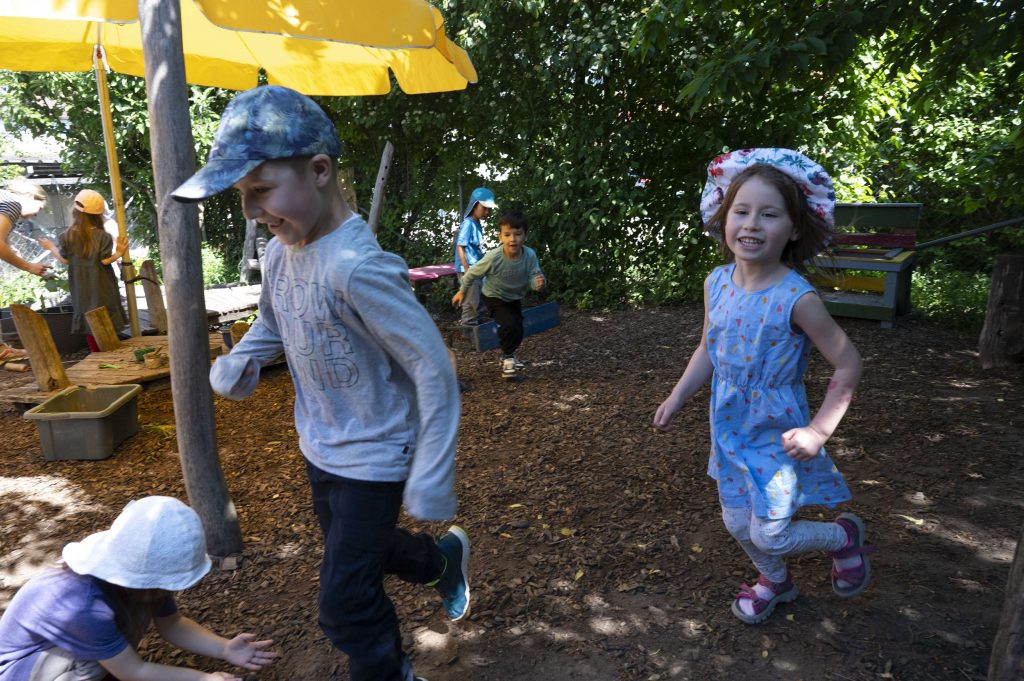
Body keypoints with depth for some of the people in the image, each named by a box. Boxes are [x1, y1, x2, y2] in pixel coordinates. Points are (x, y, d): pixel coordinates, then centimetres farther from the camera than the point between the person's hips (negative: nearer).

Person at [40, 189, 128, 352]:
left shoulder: (67, 236, -4)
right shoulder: (103, 236, -12)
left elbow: (65, 260, 4)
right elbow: (105, 261, -13)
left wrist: (51, 247, 19)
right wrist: (118, 253, -2)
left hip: (82, 289, 3)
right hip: (102, 289, -2)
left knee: (88, 324, 11)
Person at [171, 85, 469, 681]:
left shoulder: (357, 268, -32)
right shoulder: (279, 252, -6)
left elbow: (434, 369, -27)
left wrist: (430, 481, -24)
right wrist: (239, 365, -7)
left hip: (372, 459, -8)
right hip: (319, 449, 8)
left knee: (345, 605, 5)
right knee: (358, 550, 28)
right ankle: (445, 558, 54)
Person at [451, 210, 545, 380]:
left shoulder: (530, 255, -26)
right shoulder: (493, 257, -32)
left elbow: (533, 276, -22)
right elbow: (473, 273, -17)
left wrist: (538, 282, -47)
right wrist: (462, 291, -4)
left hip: (515, 298, 4)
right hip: (494, 297, -4)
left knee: (518, 330, 6)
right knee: (510, 325, -22)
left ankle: (508, 355, 38)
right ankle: (508, 358, 4)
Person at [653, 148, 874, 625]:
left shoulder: (796, 298, -24)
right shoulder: (717, 283, -7)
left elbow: (847, 365, -15)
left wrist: (819, 430, -18)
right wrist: (677, 397, 5)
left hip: (777, 434, -5)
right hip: (730, 427, 6)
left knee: (769, 534, 3)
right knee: (737, 524, 17)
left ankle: (845, 537, 33)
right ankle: (775, 581, 48)